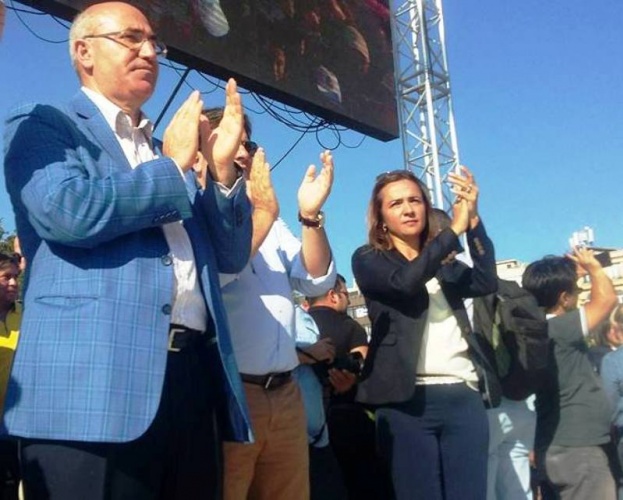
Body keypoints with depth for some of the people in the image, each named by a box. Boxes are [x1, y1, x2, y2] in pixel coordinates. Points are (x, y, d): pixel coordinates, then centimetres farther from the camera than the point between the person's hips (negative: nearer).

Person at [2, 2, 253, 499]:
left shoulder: (170, 152, 24)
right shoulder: (41, 125, 7)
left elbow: (231, 256, 19)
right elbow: (68, 211, -15)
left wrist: (223, 167, 4)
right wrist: (172, 166, -2)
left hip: (196, 376, 7)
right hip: (93, 383, -6)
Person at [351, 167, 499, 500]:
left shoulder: (445, 263, 19)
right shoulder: (368, 259, 6)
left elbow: (486, 282, 0)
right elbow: (406, 280, -15)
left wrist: (473, 218, -9)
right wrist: (455, 228, -9)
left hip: (464, 396, 4)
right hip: (409, 399, -4)